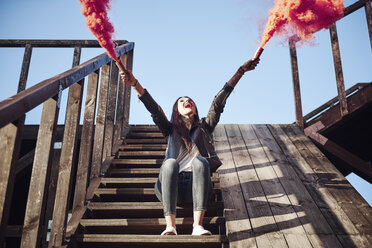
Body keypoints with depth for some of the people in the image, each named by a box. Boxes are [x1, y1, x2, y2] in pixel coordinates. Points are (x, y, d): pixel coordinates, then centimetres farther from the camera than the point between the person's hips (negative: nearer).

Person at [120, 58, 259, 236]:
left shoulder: (204, 127, 23)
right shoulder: (171, 129, 22)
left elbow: (219, 102, 14)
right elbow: (153, 108, 7)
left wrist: (241, 71, 7)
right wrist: (135, 83, -8)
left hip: (197, 187, 0)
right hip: (172, 187, 0)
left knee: (200, 160, -29)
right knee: (170, 162, -30)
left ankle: (198, 225, -42)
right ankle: (170, 226, -40)